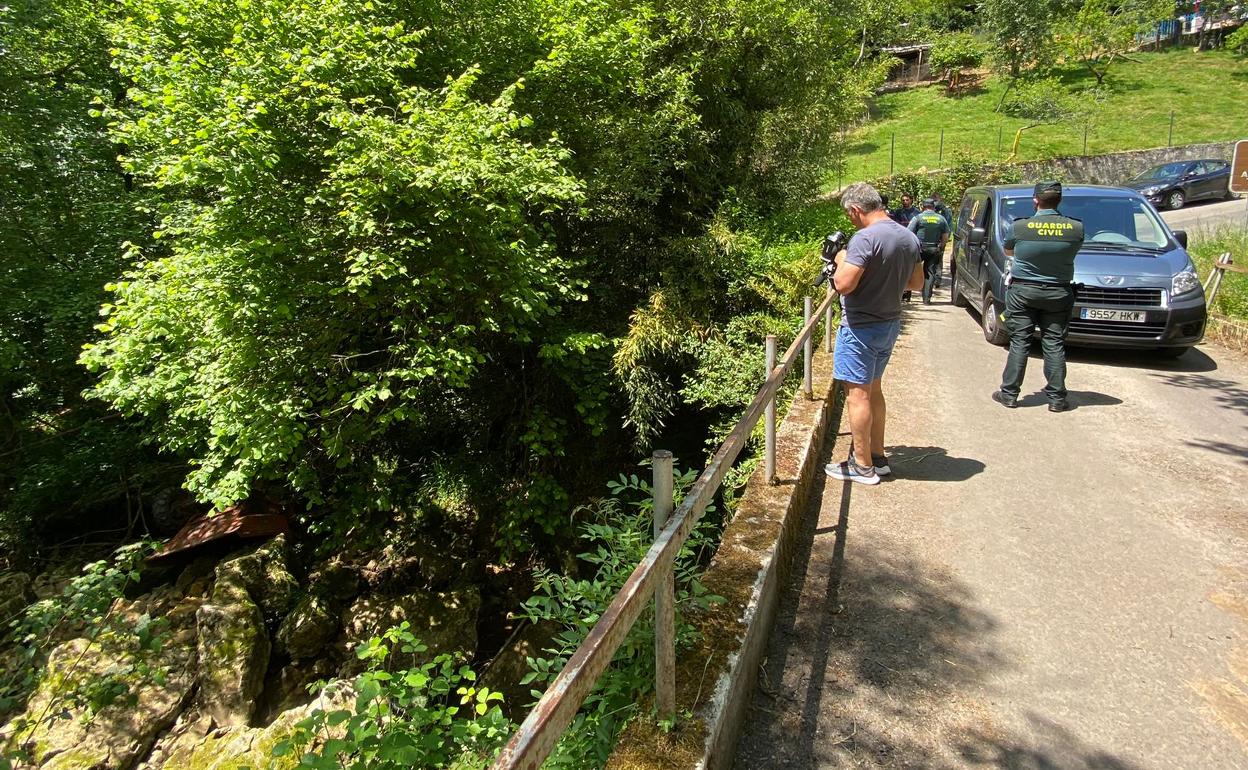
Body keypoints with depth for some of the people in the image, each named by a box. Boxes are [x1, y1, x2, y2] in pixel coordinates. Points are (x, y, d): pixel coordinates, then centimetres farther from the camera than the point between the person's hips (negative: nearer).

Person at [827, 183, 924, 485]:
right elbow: (916, 282, 16)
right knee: (873, 389, 19)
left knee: (857, 393, 0)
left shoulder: (865, 238, -21)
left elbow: (843, 284, -26)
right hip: (890, 324, 9)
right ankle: (877, 456, 28)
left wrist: (841, 260, -8)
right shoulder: (909, 238, 6)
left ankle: (862, 466, 7)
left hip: (861, 327, -9)